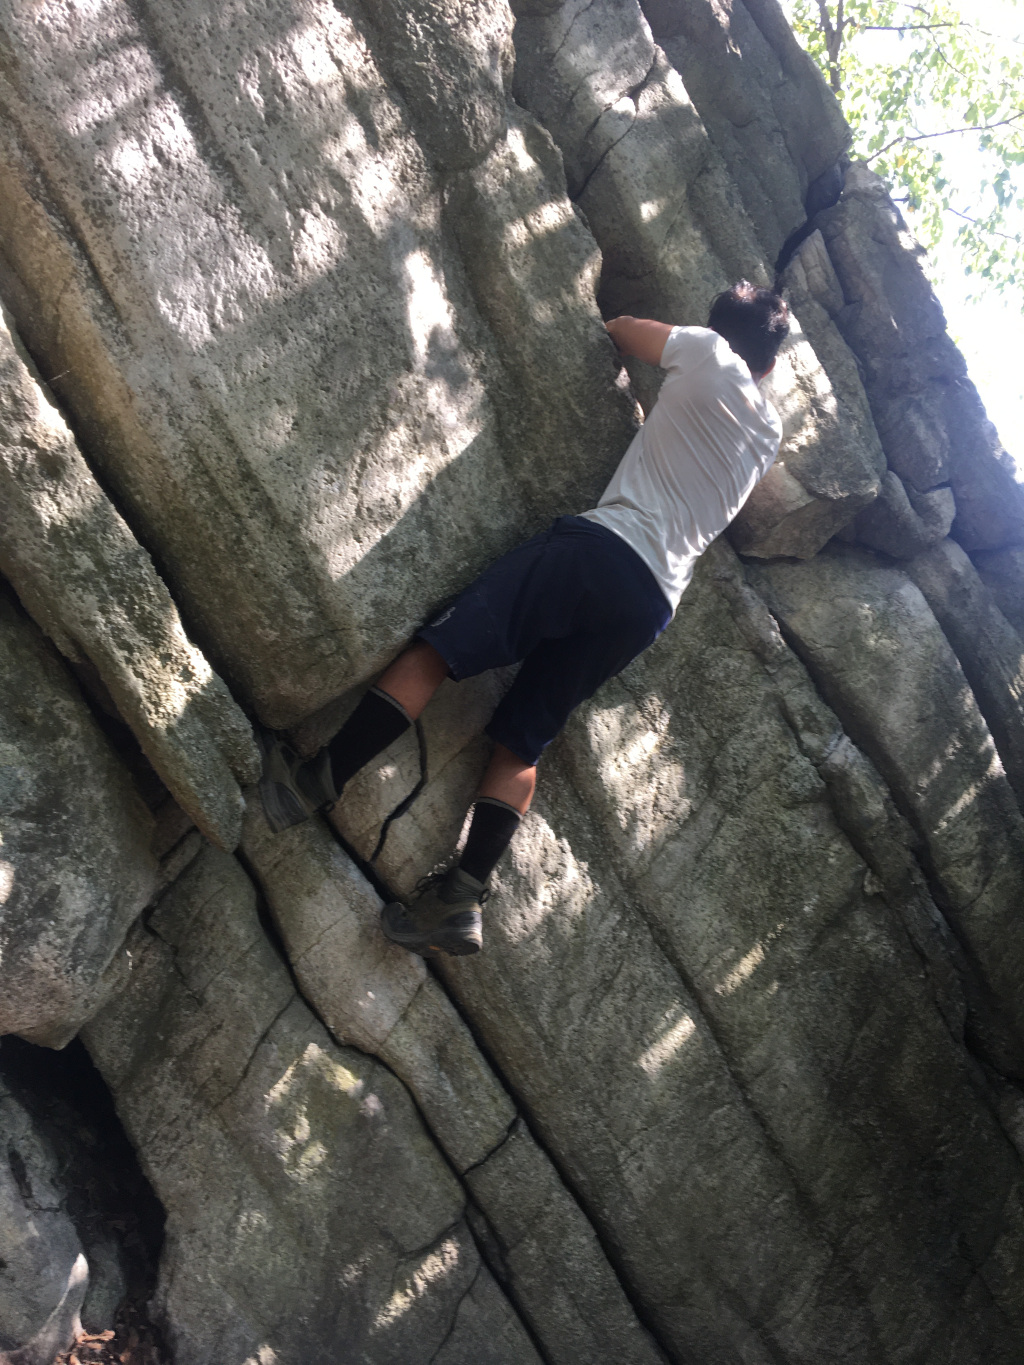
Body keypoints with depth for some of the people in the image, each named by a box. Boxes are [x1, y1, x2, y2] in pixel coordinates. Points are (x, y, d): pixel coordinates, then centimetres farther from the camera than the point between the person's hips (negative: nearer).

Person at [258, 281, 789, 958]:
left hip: (604, 544, -6)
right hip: (653, 605, 6)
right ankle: (463, 900, -4)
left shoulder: (708, 355, 10)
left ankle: (314, 781, -10)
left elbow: (624, 330, 27)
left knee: (438, 649, -7)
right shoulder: (770, 434, 23)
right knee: (523, 739, 5)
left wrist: (611, 322, 48)